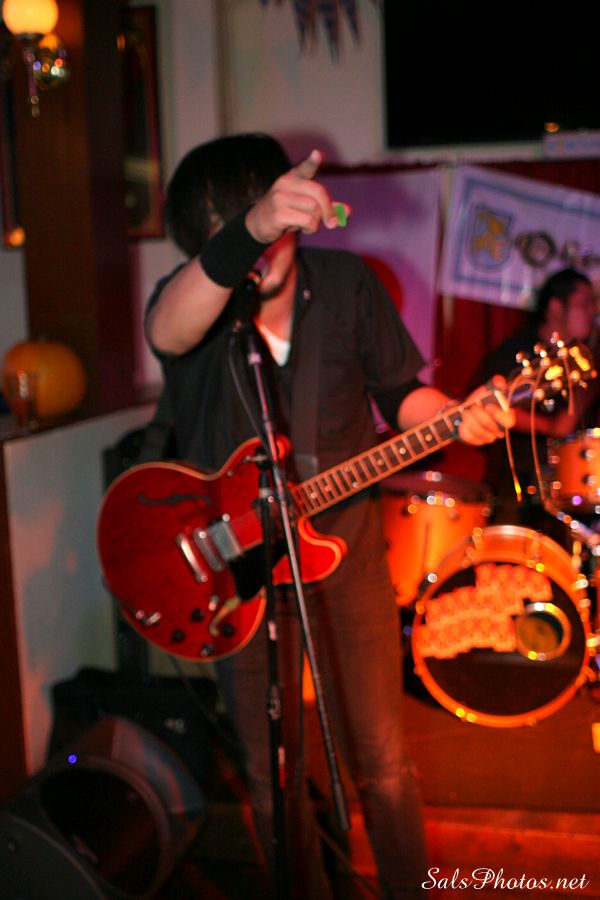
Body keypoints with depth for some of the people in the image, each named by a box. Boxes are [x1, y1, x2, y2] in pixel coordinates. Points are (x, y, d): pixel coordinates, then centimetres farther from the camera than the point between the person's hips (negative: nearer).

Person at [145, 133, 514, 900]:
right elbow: (169, 330, -42)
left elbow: (398, 389, 5)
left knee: (381, 762, 10)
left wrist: (455, 418, -17)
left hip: (344, 543, 1)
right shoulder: (192, 300, -15)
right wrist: (249, 232, -60)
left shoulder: (346, 282, -8)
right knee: (269, 777, 12)